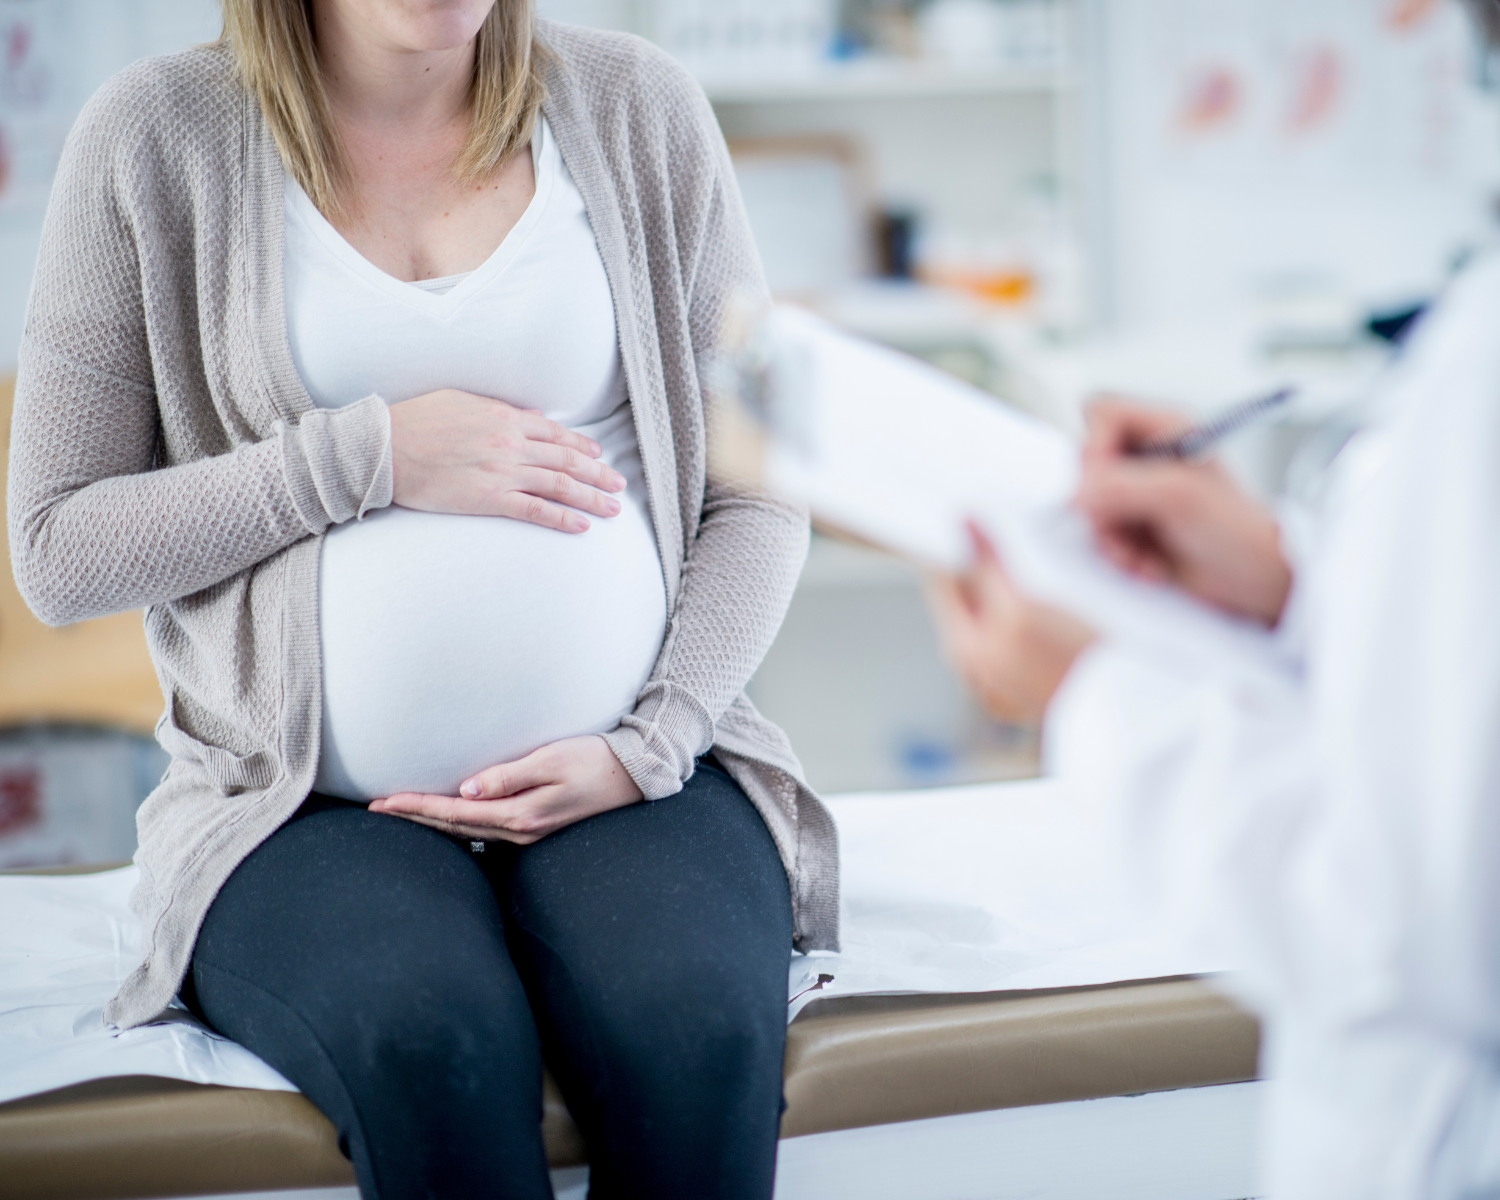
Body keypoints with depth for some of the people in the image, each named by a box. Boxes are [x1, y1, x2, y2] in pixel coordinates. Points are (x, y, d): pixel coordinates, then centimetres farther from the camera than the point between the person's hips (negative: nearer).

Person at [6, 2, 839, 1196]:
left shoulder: (639, 109, 7)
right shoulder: (158, 135, 2)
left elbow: (762, 492, 8)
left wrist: (649, 747, -7)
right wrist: (371, 456, -9)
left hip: (634, 777, 1)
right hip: (306, 806, -1)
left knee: (697, 1025, -30)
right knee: (431, 1044, -33)